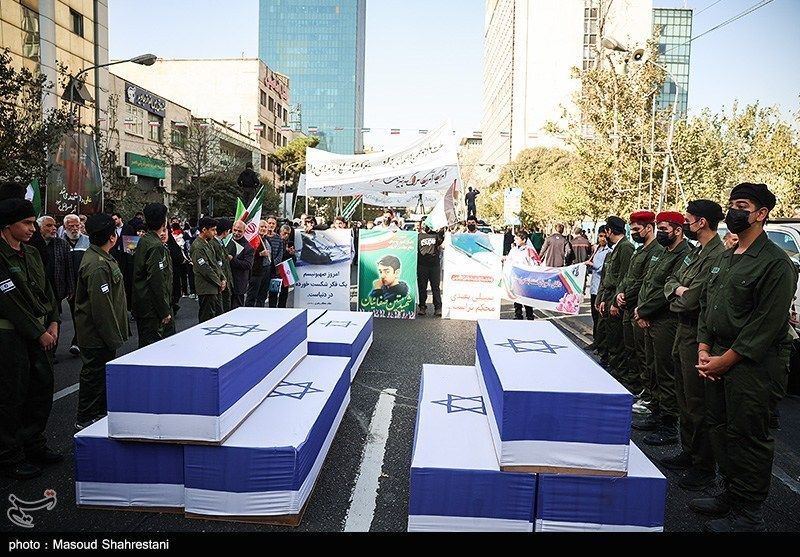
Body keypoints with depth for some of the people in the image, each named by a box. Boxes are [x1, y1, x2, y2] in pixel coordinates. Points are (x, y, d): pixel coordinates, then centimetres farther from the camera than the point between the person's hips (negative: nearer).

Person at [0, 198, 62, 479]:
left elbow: (46, 290, 13)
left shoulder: (32, 253, 11)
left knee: (43, 386, 13)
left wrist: (53, 323, 2)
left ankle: (34, 444, 28)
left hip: (39, 332, 8)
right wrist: (39, 333, -14)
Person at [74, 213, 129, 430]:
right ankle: (86, 420, 14)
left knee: (99, 374, 20)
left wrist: (116, 335, 19)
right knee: (95, 375, 2)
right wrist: (114, 338, -21)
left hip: (102, 334, 10)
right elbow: (102, 306, -26)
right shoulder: (98, 266, -24)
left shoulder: (103, 258, 10)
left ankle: (100, 413, 33)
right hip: (97, 336, -10)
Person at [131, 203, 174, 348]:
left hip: (141, 303, 10)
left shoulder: (143, 241, 10)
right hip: (153, 309, -10)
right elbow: (157, 281, -23)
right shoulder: (157, 247, -19)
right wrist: (165, 312, -19)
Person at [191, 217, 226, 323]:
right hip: (207, 289, -9)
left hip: (215, 288, 9)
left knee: (219, 315, 14)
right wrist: (219, 283, -11)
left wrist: (222, 279, 6)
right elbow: (205, 269, -19)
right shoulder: (197, 247, -16)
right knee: (207, 318, -2)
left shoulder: (208, 243, 14)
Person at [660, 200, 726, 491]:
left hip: (697, 336, -10)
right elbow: (670, 281, 14)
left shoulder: (718, 256, -21)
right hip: (683, 331, 10)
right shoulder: (695, 252, 12)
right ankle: (688, 453, 33)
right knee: (684, 399, 19)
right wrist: (678, 289, -7)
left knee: (698, 404, -1)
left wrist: (676, 298, -5)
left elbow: (690, 300, -26)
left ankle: (704, 467, 12)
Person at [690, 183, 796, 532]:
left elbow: (767, 323, -17)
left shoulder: (775, 263, -11)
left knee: (748, 437, 0)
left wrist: (725, 359, -15)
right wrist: (704, 349, 4)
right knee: (720, 429, 16)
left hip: (752, 364, -8)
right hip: (718, 359, 8)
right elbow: (705, 304, 16)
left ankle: (747, 515, 14)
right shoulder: (723, 259, 14)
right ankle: (730, 494, 32)